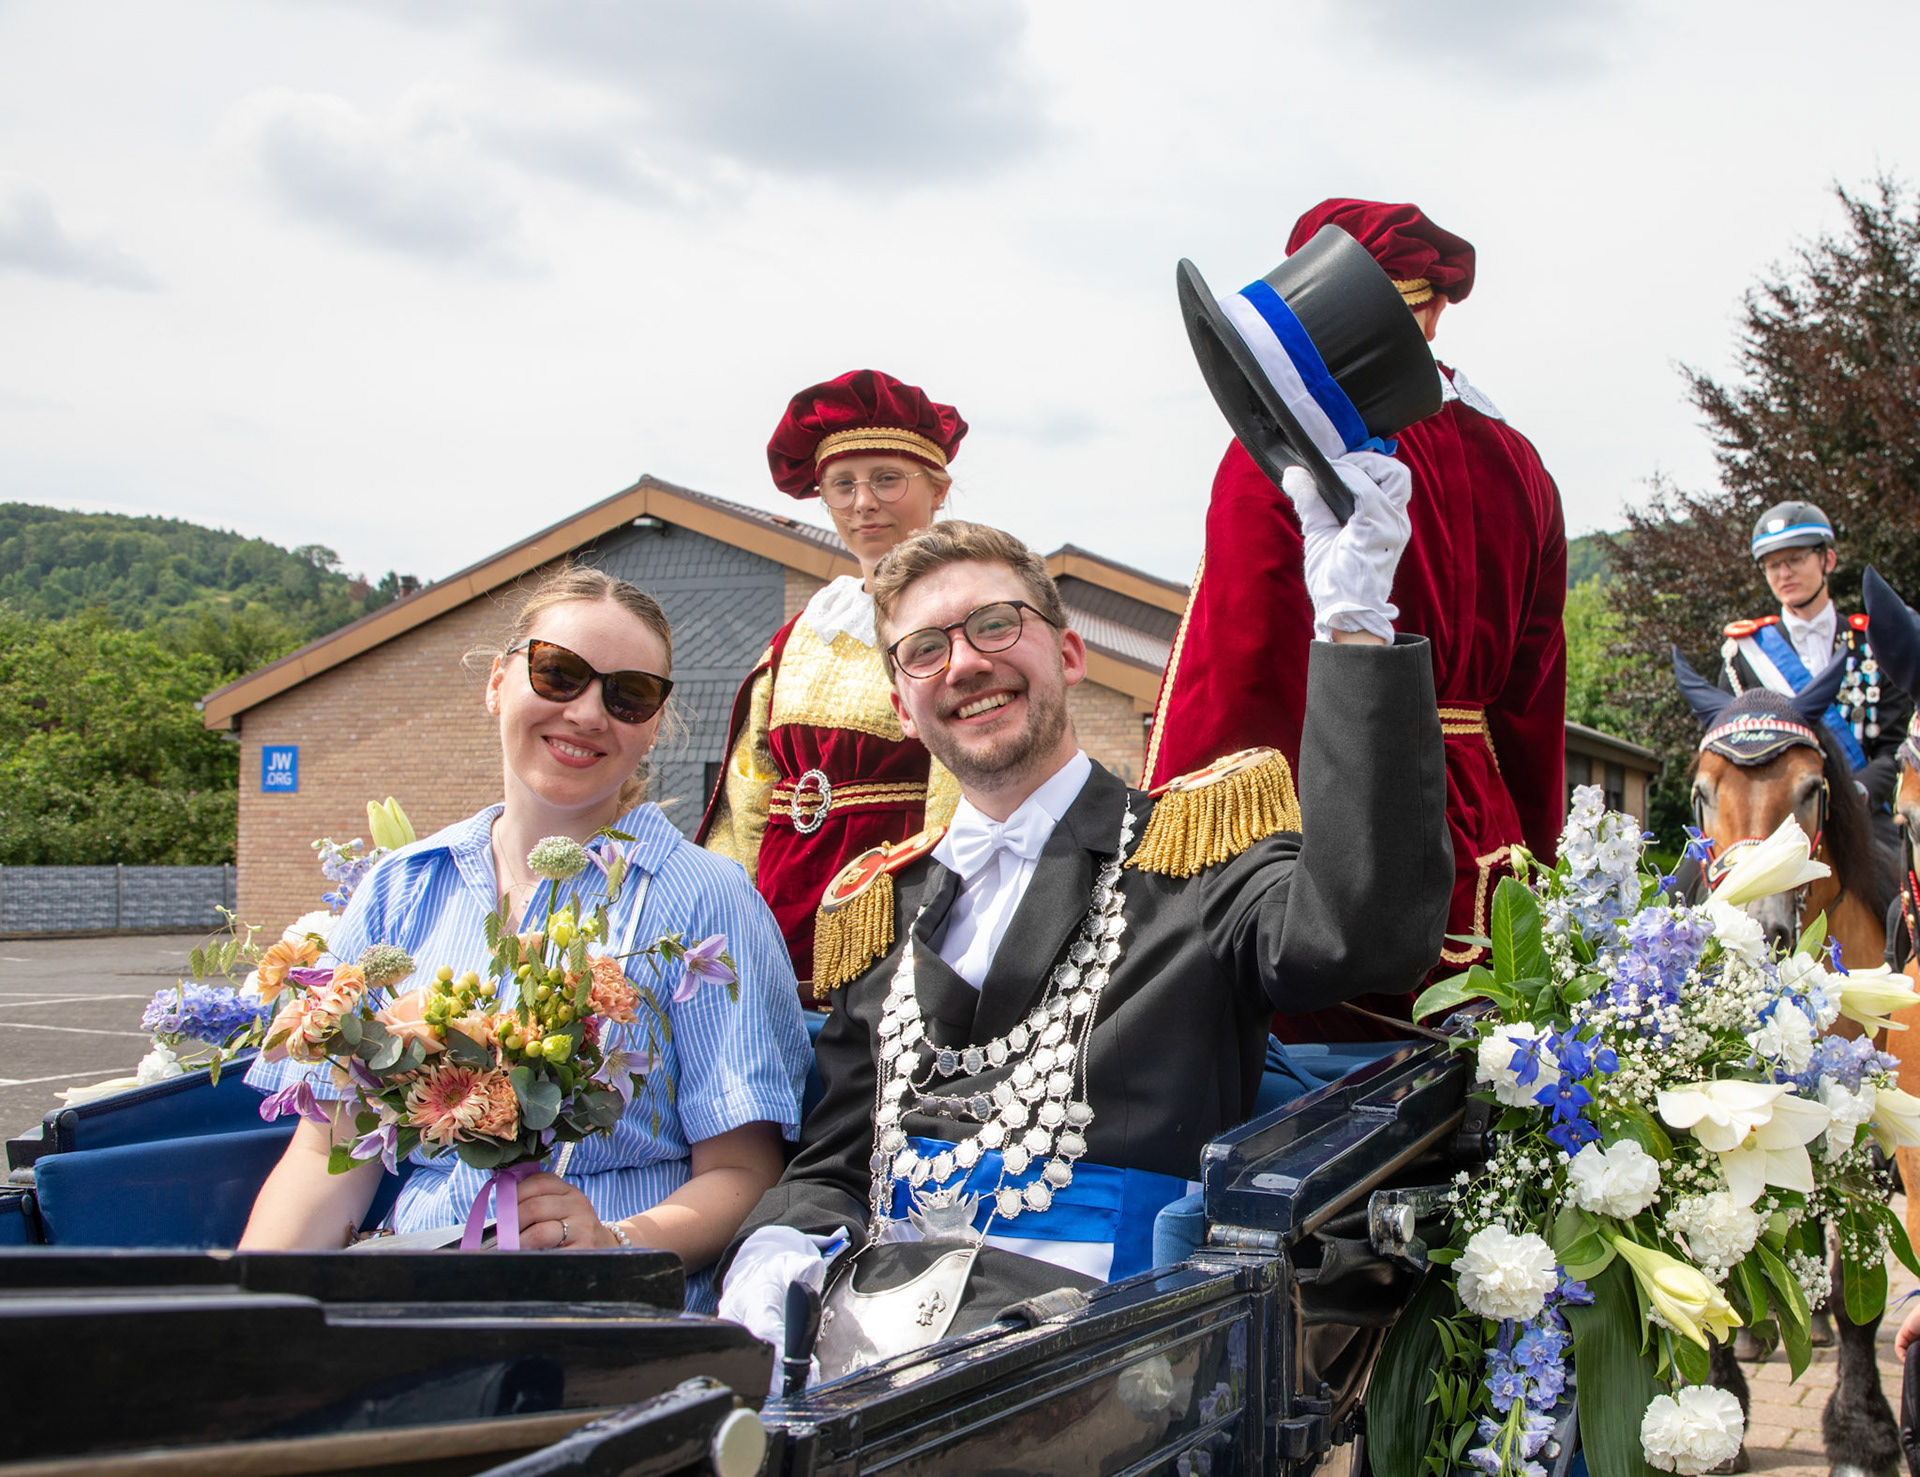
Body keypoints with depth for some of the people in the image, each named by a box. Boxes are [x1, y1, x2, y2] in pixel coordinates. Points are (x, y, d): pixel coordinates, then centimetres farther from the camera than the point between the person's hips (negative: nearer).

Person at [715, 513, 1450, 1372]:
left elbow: (1363, 930, -17)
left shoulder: (1198, 848, 6)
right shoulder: (879, 909, 22)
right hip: (882, 1334, 4)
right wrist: (776, 1245, -2)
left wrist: (1356, 619, -20)